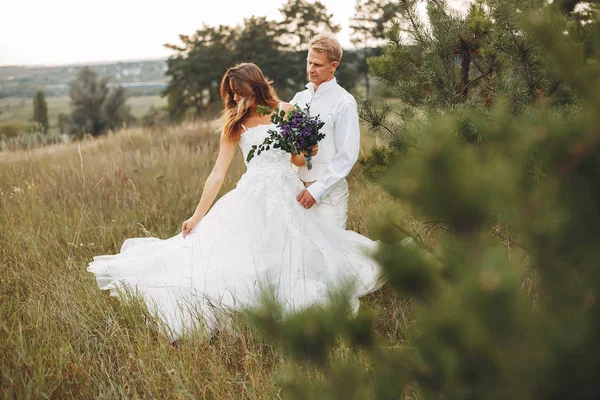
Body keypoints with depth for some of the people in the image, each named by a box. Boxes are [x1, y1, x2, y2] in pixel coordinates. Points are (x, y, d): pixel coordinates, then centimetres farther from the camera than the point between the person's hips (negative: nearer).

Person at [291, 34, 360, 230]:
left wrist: (316, 190, -15)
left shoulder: (343, 103, -6)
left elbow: (347, 156, -11)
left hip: (328, 191, -5)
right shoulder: (299, 98, 12)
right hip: (297, 188, 6)